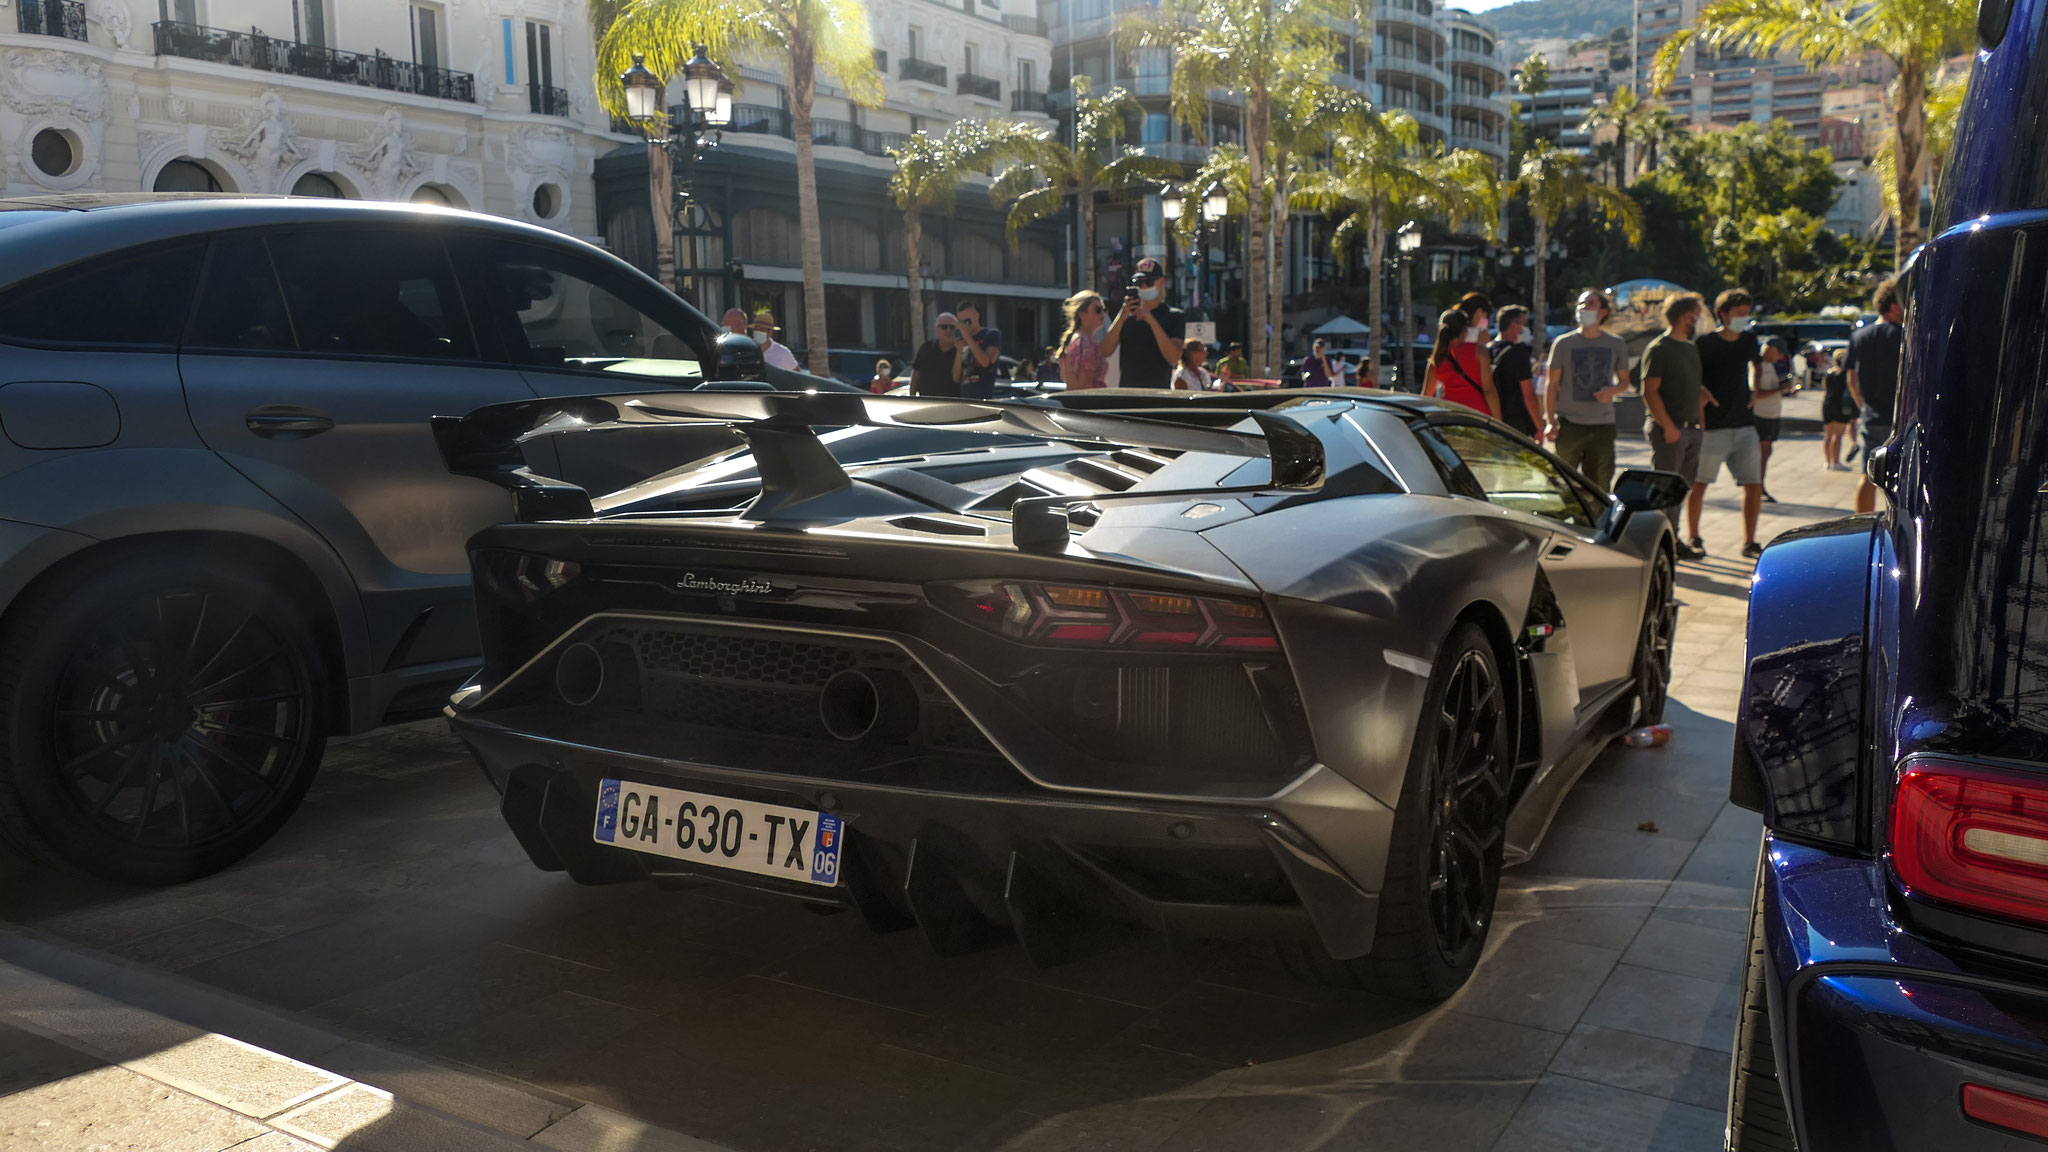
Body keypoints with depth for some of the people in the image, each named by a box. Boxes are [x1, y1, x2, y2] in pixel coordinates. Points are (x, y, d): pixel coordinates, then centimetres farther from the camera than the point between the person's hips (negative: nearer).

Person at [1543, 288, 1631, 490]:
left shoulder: (1616, 345, 9)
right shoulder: (1564, 343, 4)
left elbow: (1624, 381, 18)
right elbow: (1552, 385, 5)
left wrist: (1612, 391, -6)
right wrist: (1550, 420, -4)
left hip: (1603, 426, 2)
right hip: (1569, 424, -2)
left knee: (1599, 485, 3)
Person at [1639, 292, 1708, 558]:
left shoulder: (1692, 348, 18)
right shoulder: (1658, 349, -8)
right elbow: (1649, 392, -15)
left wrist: (1698, 418, 13)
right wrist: (1668, 426, -19)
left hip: (1690, 428, 8)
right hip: (1668, 429, -8)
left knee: (1683, 486, 10)